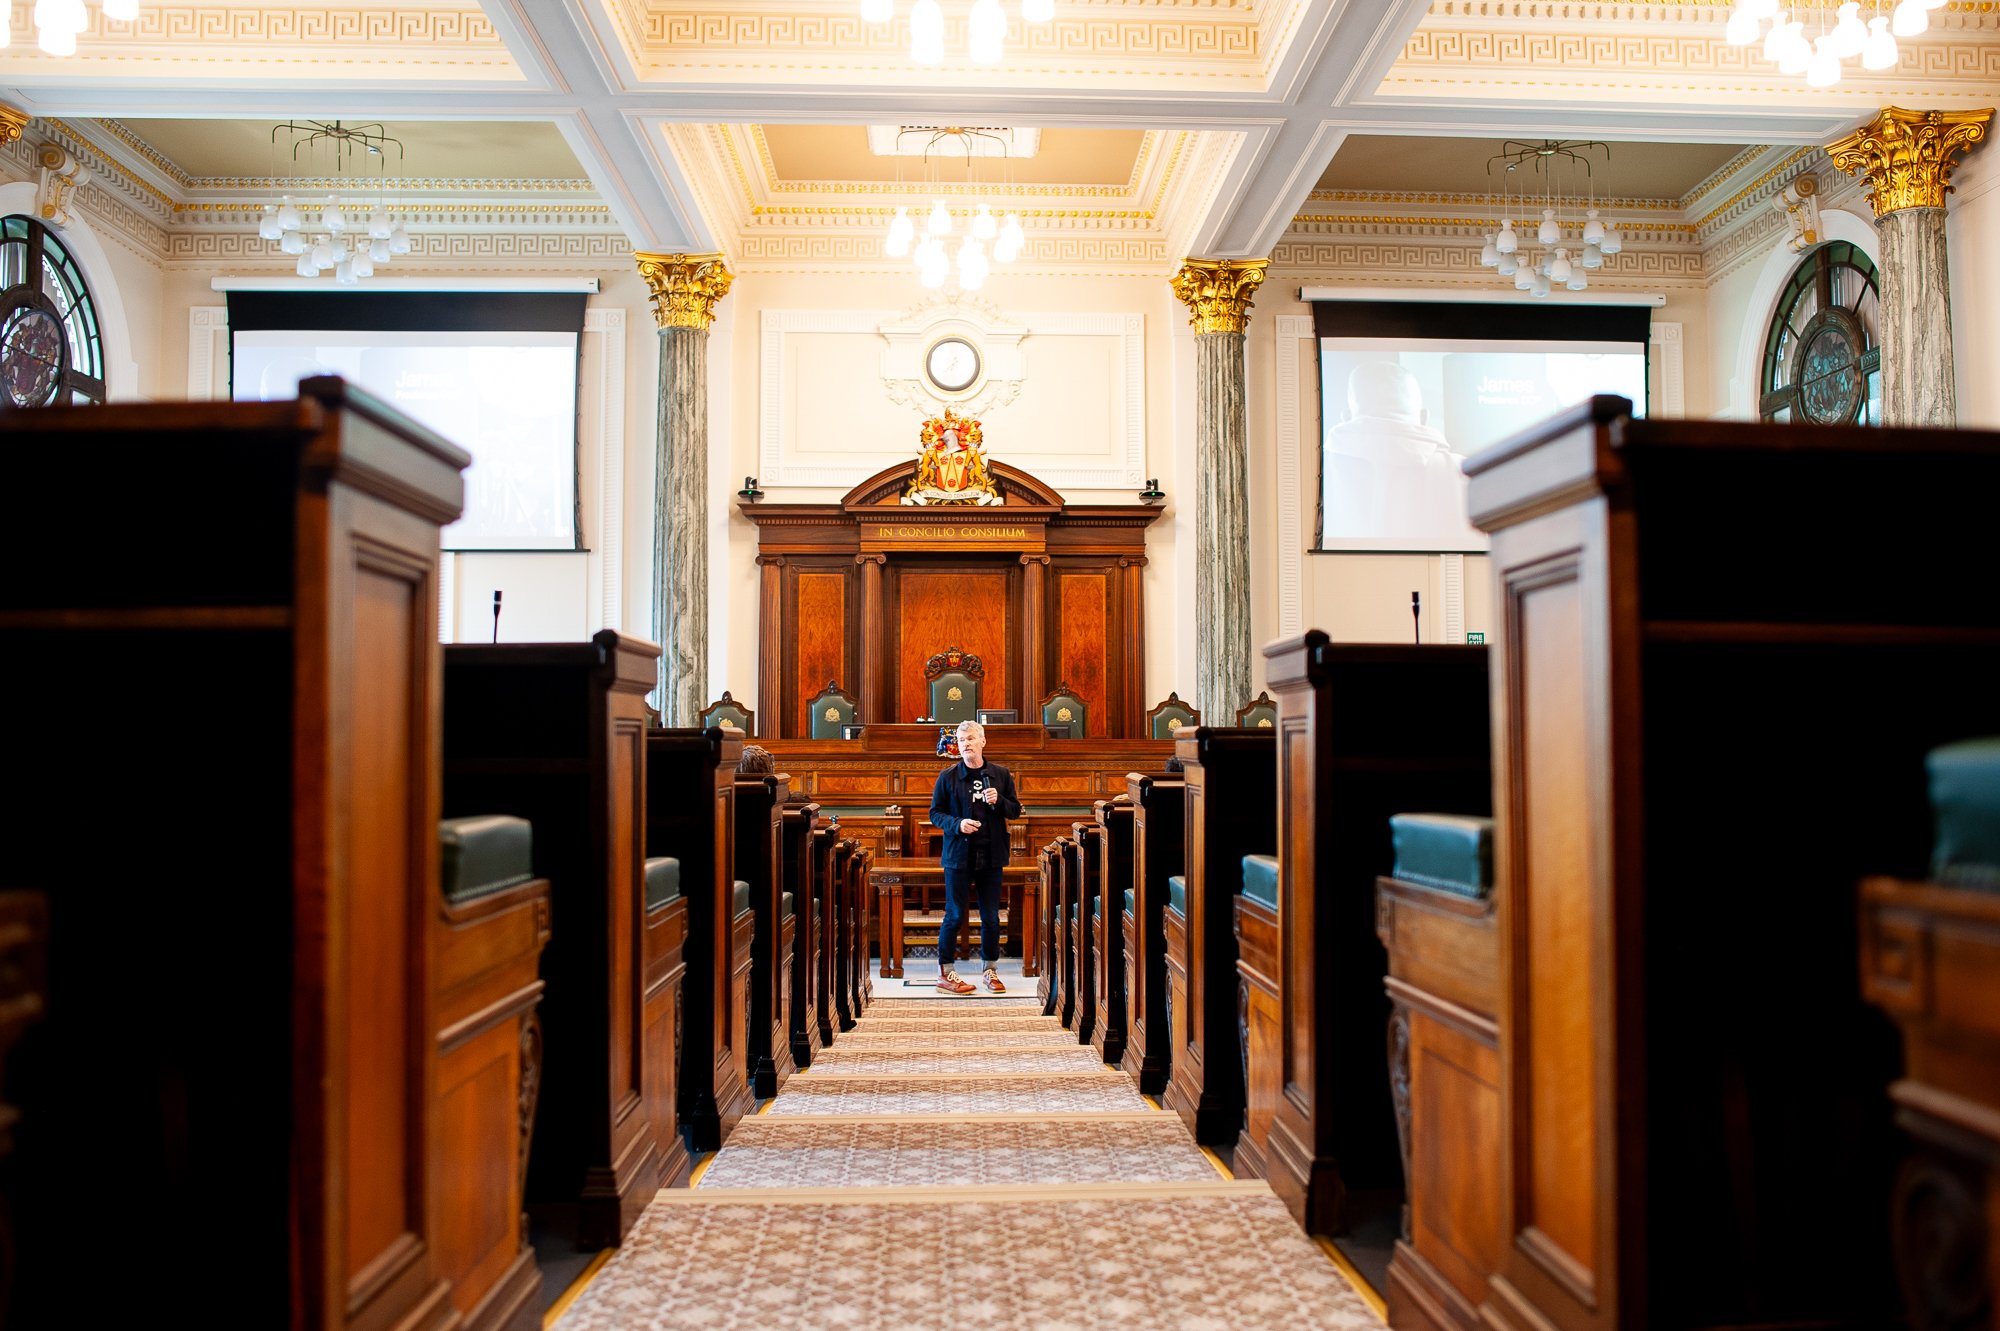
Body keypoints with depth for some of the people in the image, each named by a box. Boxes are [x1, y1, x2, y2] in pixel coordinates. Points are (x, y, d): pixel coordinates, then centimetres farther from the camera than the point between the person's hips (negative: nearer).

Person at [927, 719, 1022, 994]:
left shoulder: (1001, 775, 5)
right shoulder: (948, 776, -1)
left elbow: (1015, 810, 9)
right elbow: (935, 813, 0)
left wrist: (998, 802, -11)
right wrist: (957, 824, -17)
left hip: (991, 856, 2)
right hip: (958, 856, -2)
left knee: (991, 917, 9)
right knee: (955, 916, 2)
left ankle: (990, 971, 22)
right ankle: (945, 973, 12)